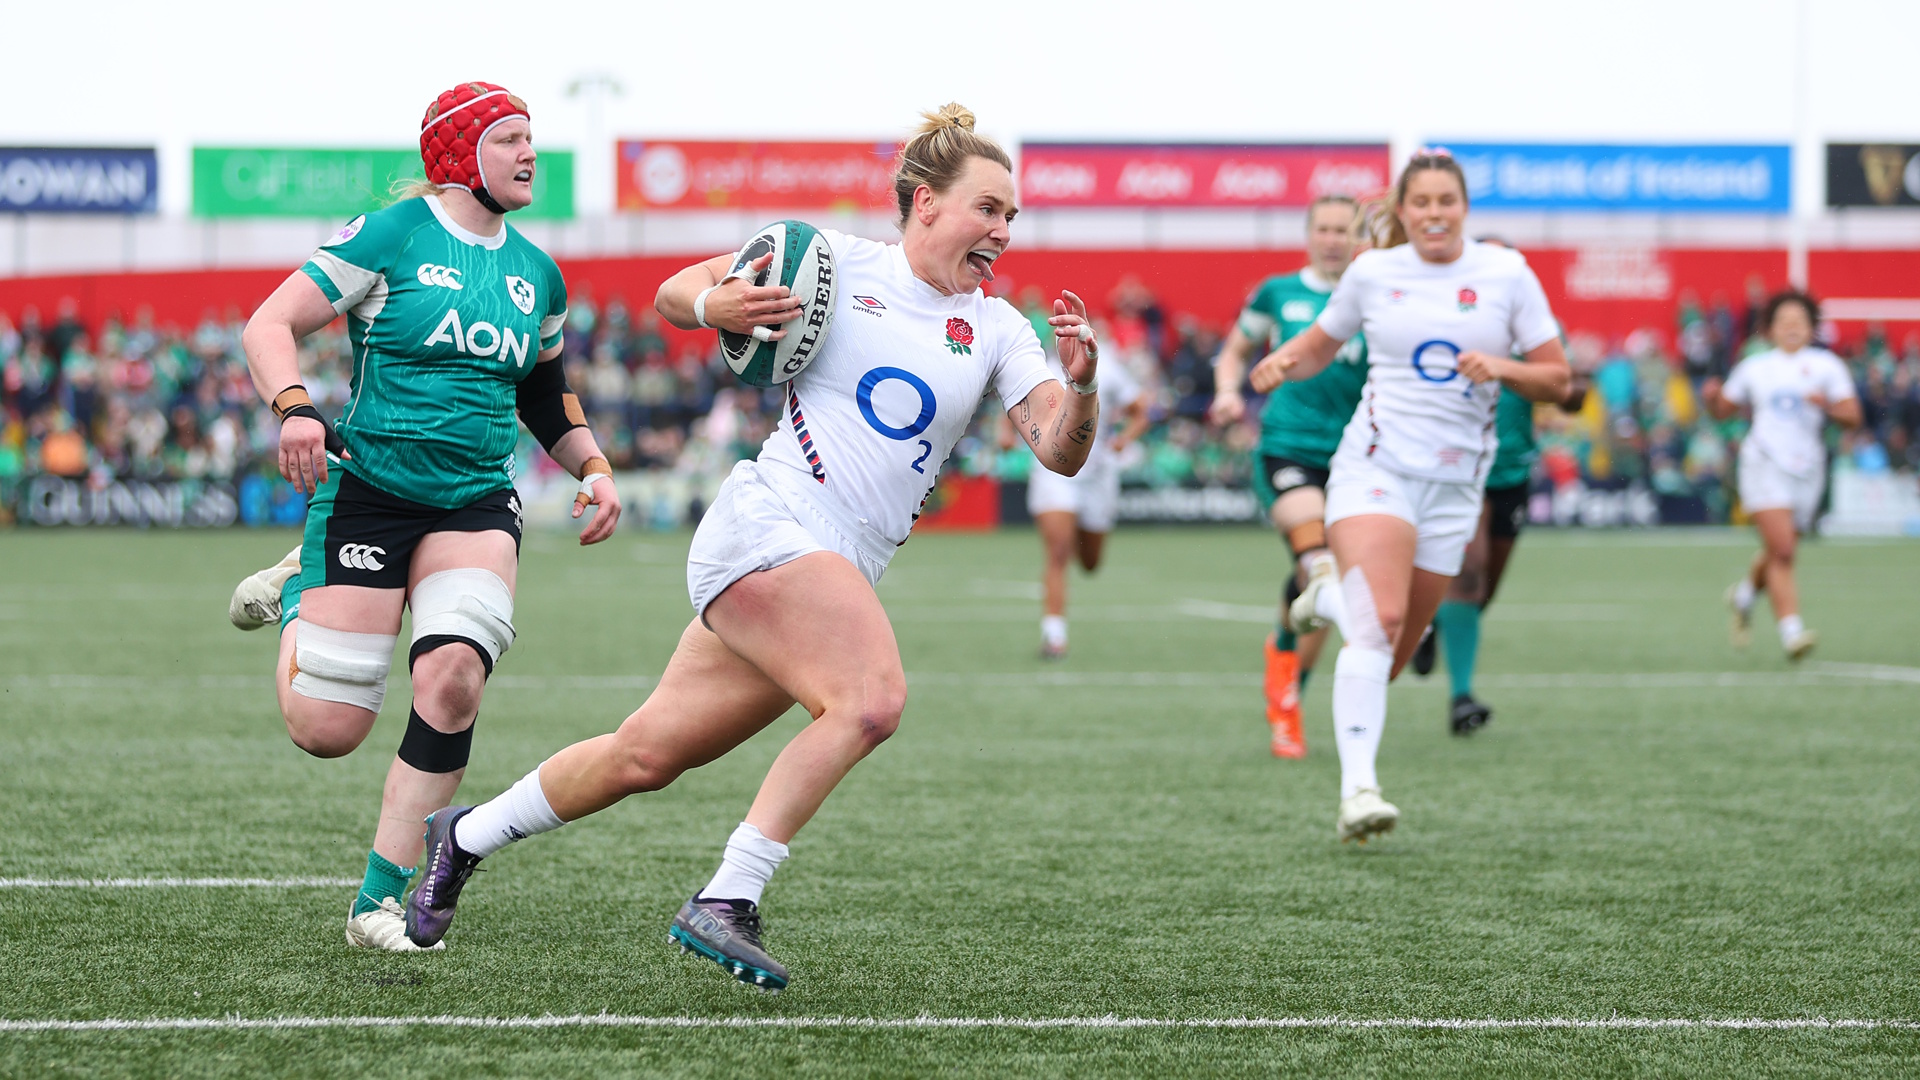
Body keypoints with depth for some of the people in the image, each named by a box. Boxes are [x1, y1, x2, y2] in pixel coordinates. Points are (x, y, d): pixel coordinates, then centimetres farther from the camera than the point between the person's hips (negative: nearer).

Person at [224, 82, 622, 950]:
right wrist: (295, 407, -25)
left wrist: (591, 466, 12)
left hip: (477, 503, 4)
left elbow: (544, 393, 28)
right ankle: (295, 594, 29)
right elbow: (269, 326, -7)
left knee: (454, 677, -23)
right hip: (368, 487, -4)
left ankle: (379, 902, -10)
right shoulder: (391, 236, -6)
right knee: (326, 731, -5)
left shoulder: (537, 274, 13)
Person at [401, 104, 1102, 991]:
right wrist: (715, 305, -16)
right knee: (872, 697, -28)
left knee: (647, 756, 10)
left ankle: (465, 836, 30)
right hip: (765, 524, -6)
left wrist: (1080, 385, -20)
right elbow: (673, 295, 7)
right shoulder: (837, 260, -1)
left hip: (844, 575, 6)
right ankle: (725, 901, -23)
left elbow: (1060, 452, 1)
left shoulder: (997, 330, 10)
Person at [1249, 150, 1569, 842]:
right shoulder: (1372, 272, 4)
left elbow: (1555, 378, 6)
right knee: (1380, 620, -25)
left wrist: (1501, 368, -14)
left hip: (1455, 482, 2)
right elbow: (1322, 343, 20)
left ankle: (1334, 601, 41)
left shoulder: (1505, 273, 4)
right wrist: (1287, 360, -2)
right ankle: (1357, 790, -29)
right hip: (1376, 467, -2)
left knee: (1389, 657, 7)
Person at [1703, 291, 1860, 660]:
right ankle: (1791, 630, -21)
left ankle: (1745, 593, 43)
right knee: (1782, 549, -18)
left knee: (1780, 555, 11)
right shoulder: (1753, 367, 11)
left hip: (1807, 470, 2)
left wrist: (1828, 407, -17)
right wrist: (1712, 397, -3)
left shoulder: (1826, 365, 8)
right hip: (1764, 463, -2)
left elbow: (1852, 416, 2)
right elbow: (1723, 409, 18)